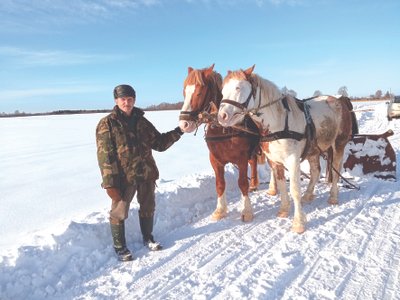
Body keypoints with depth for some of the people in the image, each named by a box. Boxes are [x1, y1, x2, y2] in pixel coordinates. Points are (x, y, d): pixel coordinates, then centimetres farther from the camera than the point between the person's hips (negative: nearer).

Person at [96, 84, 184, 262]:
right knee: (119, 212, 5)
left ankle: (148, 238, 40)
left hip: (146, 174, 5)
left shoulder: (142, 122, 8)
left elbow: (159, 143, 12)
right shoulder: (107, 124, -7)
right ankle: (120, 247, 25)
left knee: (148, 208, 18)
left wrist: (177, 132, 1)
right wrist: (110, 183, -18)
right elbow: (105, 155, -13)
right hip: (123, 177, -5)